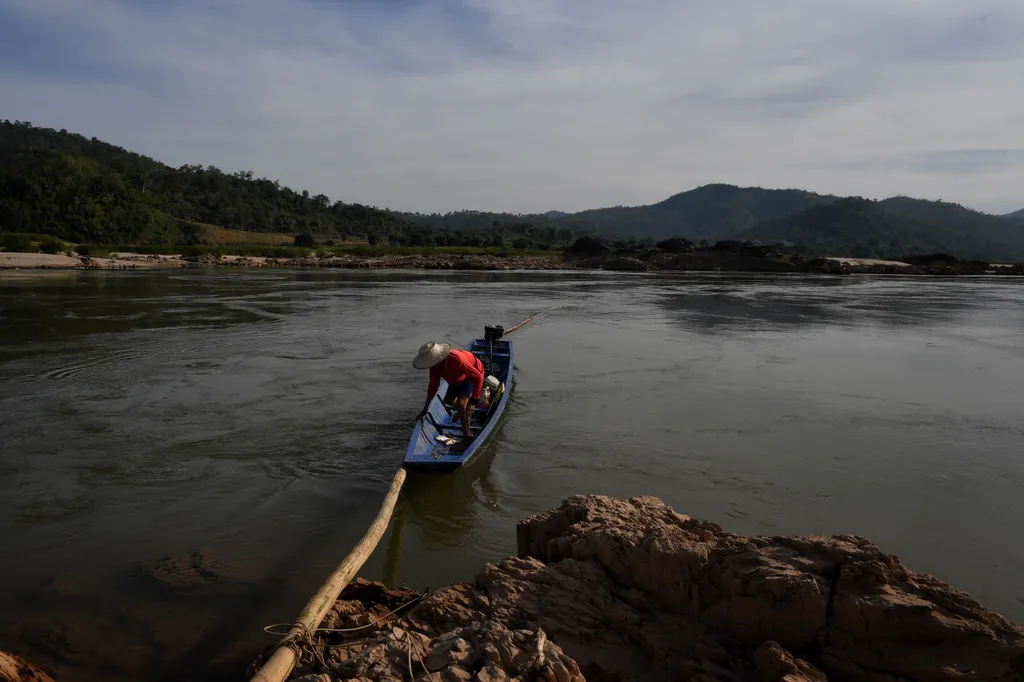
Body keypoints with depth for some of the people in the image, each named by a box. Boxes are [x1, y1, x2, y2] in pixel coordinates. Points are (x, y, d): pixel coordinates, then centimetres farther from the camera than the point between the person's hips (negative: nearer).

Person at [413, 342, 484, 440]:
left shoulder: (456, 359, -43)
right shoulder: (435, 366, -21)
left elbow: (478, 377, -37)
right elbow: (433, 385, -6)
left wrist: (473, 401, -38)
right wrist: (425, 409, -2)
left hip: (472, 377, -7)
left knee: (461, 404, -21)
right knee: (448, 400, 17)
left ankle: (467, 436, -9)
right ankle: (462, 411, 48)